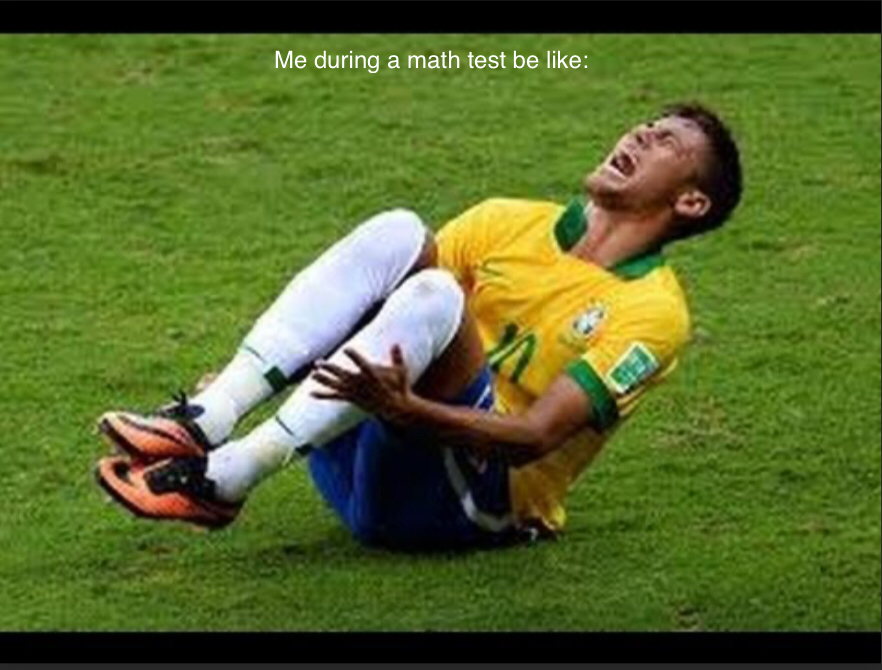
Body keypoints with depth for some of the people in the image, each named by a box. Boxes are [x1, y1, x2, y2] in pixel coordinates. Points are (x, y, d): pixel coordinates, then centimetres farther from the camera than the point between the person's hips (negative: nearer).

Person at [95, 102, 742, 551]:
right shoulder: (514, 221, 15)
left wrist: (408, 410, -33)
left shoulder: (654, 310, -3)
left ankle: (226, 479, -34)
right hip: (368, 455, 5)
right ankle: (205, 422, -30)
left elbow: (533, 438, -16)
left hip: (477, 496, -5)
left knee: (435, 294, -30)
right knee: (399, 232, -16)